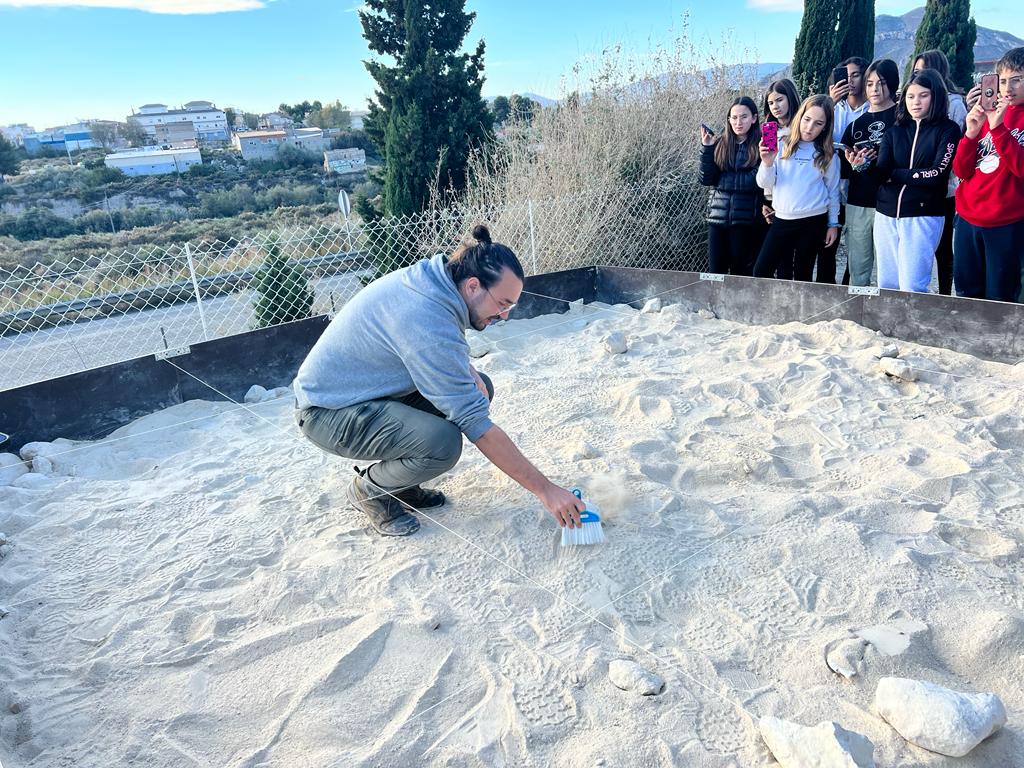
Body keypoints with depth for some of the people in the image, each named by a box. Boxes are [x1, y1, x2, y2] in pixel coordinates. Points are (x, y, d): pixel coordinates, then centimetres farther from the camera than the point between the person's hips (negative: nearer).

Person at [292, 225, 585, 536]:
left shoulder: (434, 277, -5)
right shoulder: (429, 320, -32)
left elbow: (444, 354, 15)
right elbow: (476, 423, -31)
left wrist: (467, 371, -9)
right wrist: (544, 489, -25)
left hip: (369, 388, 10)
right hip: (328, 412, -9)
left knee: (479, 387, 1)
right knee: (443, 442, -32)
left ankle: (396, 479, 10)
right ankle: (369, 489, -1)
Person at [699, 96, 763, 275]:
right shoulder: (720, 144, 8)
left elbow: (756, 181, -11)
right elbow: (706, 179, 2)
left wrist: (722, 180, -5)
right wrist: (707, 148, -7)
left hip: (746, 220, -3)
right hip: (718, 217, 3)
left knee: (741, 273, 6)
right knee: (715, 272, 4)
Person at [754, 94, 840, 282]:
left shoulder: (828, 155, 1)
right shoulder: (781, 146, 1)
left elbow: (833, 190, 7)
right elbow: (764, 183, -1)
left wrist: (833, 223, 7)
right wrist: (767, 163, -20)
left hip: (814, 221, -1)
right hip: (782, 219, 1)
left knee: (803, 274, 6)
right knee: (761, 271, -3)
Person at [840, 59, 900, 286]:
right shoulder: (856, 125, 15)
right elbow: (843, 171, 13)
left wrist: (878, 158, -18)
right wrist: (853, 165, -8)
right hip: (857, 205, 4)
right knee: (857, 274, 10)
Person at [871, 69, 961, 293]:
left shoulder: (948, 130, 1)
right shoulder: (894, 130, 11)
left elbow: (938, 173, -11)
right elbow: (881, 173, -3)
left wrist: (895, 174, -5)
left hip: (923, 216, -4)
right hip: (886, 215, 4)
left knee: (911, 288, -9)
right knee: (886, 285, 9)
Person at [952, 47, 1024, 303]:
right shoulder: (987, 113, 12)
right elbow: (962, 171, 7)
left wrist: (998, 128, -20)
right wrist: (971, 133, -7)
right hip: (967, 217, 4)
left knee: (999, 300, 1)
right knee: (966, 293, 12)